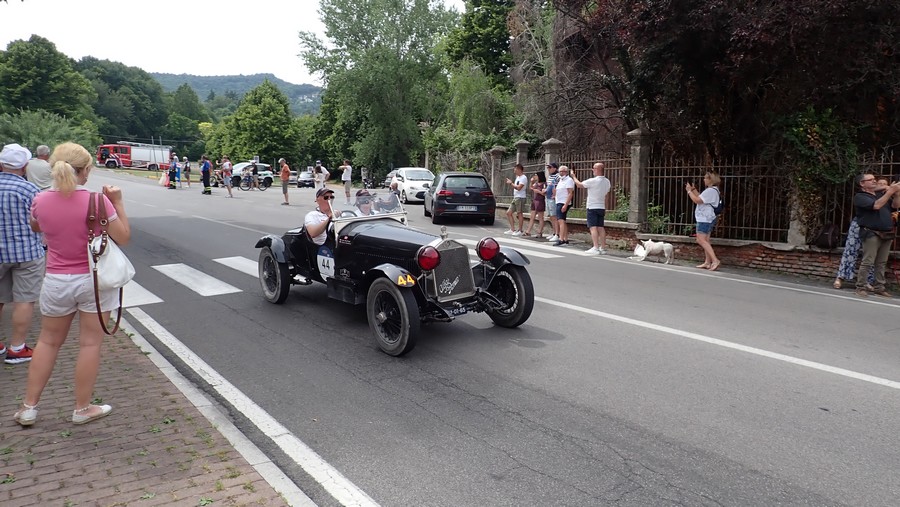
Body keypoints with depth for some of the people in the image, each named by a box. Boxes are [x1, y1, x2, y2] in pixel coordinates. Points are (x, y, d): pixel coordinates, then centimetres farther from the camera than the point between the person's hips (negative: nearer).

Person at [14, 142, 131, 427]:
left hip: (56, 282, 3)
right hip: (95, 280, -3)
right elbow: (124, 238, -9)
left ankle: (28, 407, 26)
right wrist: (118, 202, -5)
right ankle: (83, 409, 18)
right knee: (90, 343, 7)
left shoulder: (41, 201, -6)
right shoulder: (98, 200, -17)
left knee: (48, 341, 19)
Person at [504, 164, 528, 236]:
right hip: (515, 198, 10)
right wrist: (511, 183, 11)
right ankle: (512, 229, 11)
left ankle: (520, 231, 1)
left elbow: (519, 187, -20)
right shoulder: (517, 177, 20)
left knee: (519, 214, -6)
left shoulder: (523, 178, -11)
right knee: (508, 213, 7)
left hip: (520, 198, -10)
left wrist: (511, 183, -10)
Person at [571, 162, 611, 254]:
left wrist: (574, 177, 12)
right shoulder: (607, 182, 7)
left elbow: (579, 185, -6)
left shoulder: (592, 181, -16)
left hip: (592, 207, -7)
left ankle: (596, 248, -16)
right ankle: (603, 248, 10)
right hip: (601, 207, 7)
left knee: (593, 227, -9)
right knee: (600, 227, 9)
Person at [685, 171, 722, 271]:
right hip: (707, 219, 11)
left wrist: (689, 191, -10)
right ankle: (707, 262, 12)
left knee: (701, 240, -13)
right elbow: (701, 198, 20)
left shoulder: (710, 191, -18)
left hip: (705, 219, -11)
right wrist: (694, 189, 16)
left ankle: (715, 260, -18)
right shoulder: (712, 190, 16)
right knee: (705, 240, 11)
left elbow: (697, 200, -20)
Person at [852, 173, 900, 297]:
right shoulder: (860, 197, -3)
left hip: (887, 235, 7)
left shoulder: (881, 194, 19)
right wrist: (890, 191, -15)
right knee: (867, 262, -9)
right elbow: (876, 205, -17)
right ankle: (860, 287, -5)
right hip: (872, 234, -7)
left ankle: (879, 287, 13)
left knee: (881, 263, 8)